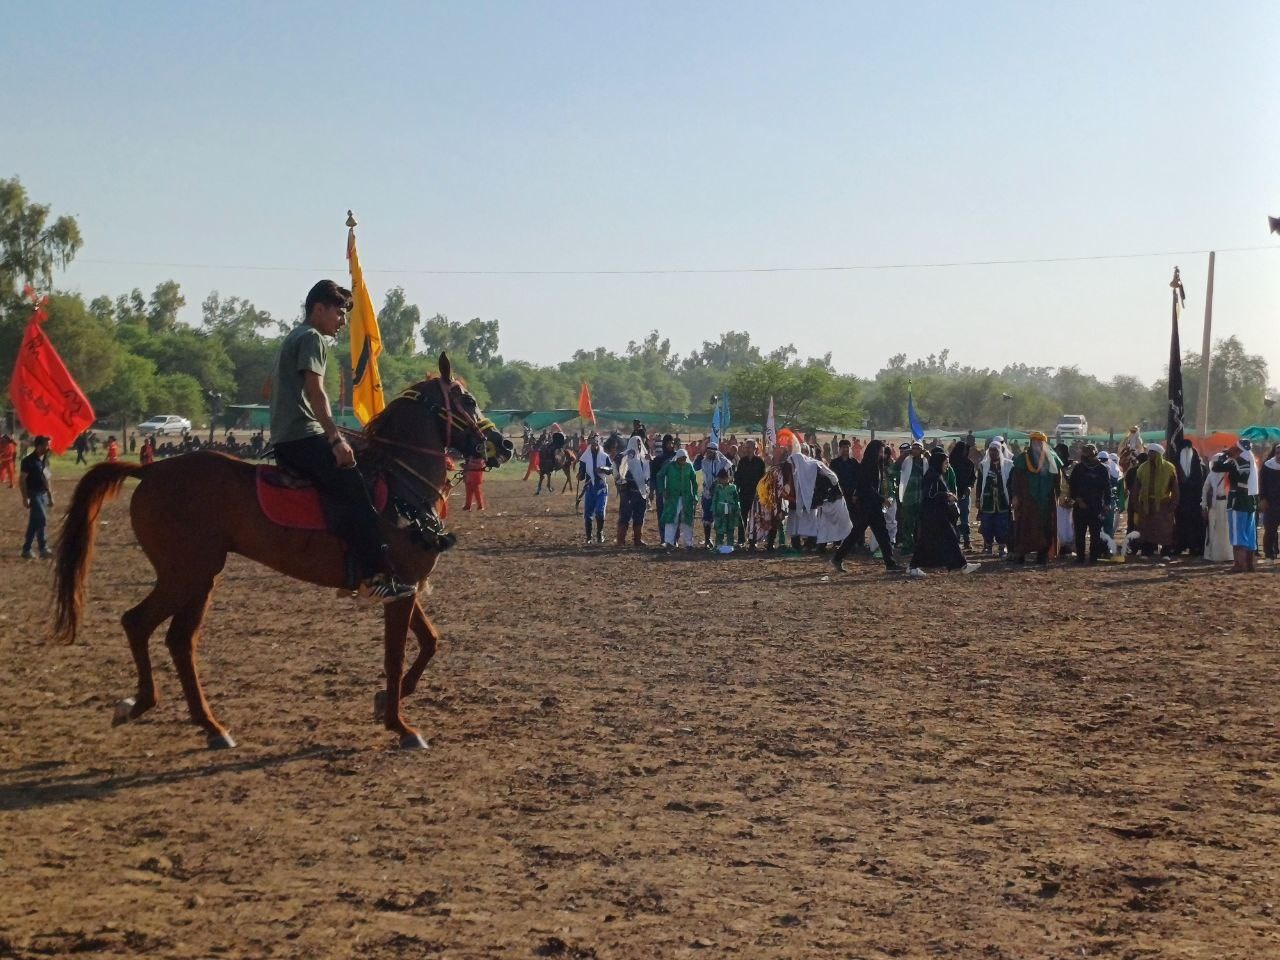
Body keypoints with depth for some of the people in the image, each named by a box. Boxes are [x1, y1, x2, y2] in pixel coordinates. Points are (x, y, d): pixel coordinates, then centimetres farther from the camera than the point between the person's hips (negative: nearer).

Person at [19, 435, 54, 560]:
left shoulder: (45, 460, 11)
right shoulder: (29, 460, -13)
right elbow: (22, 480, -14)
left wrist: (50, 496, 18)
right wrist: (25, 498, -19)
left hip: (43, 494, 8)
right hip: (34, 494, -8)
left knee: (34, 522, 10)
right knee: (41, 519, -13)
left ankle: (26, 550, 14)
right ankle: (43, 548, -5)